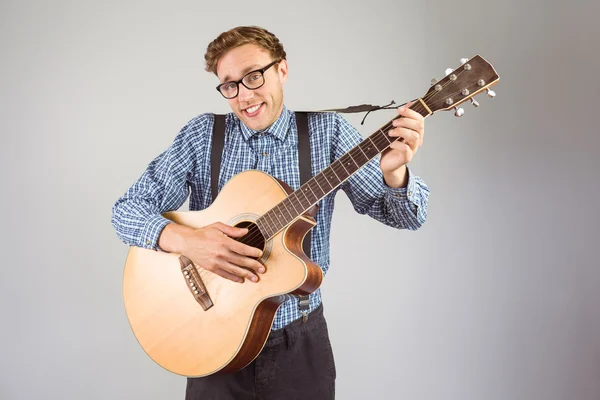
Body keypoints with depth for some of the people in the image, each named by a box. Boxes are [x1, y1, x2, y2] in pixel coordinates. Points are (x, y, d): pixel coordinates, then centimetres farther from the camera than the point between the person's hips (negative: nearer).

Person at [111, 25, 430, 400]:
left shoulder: (327, 131, -5)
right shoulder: (202, 134, -3)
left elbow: (405, 215, -7)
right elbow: (127, 209, -5)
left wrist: (394, 172, -30)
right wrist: (186, 239, -25)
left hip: (301, 340, 1)